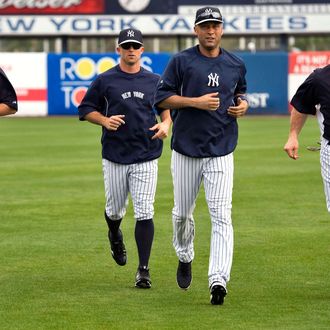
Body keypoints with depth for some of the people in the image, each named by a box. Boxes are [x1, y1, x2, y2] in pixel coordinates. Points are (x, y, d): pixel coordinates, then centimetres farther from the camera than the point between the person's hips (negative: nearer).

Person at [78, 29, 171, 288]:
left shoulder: (154, 81, 6)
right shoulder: (105, 81, 2)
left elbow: (168, 106, 20)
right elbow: (86, 109, 8)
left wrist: (165, 124, -1)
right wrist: (105, 120, -11)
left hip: (146, 159, 0)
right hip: (114, 157, 0)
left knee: (145, 213, -9)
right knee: (115, 210, 12)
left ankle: (143, 270, -7)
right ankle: (115, 237, 48)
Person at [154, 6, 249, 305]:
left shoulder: (236, 64, 7)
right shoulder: (181, 61, -3)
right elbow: (161, 98, -5)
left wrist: (243, 104, 1)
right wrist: (196, 102, -18)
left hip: (222, 152, 1)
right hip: (186, 149, -1)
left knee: (221, 214, -12)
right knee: (182, 212, 11)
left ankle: (218, 280, -19)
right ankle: (185, 258, 40)